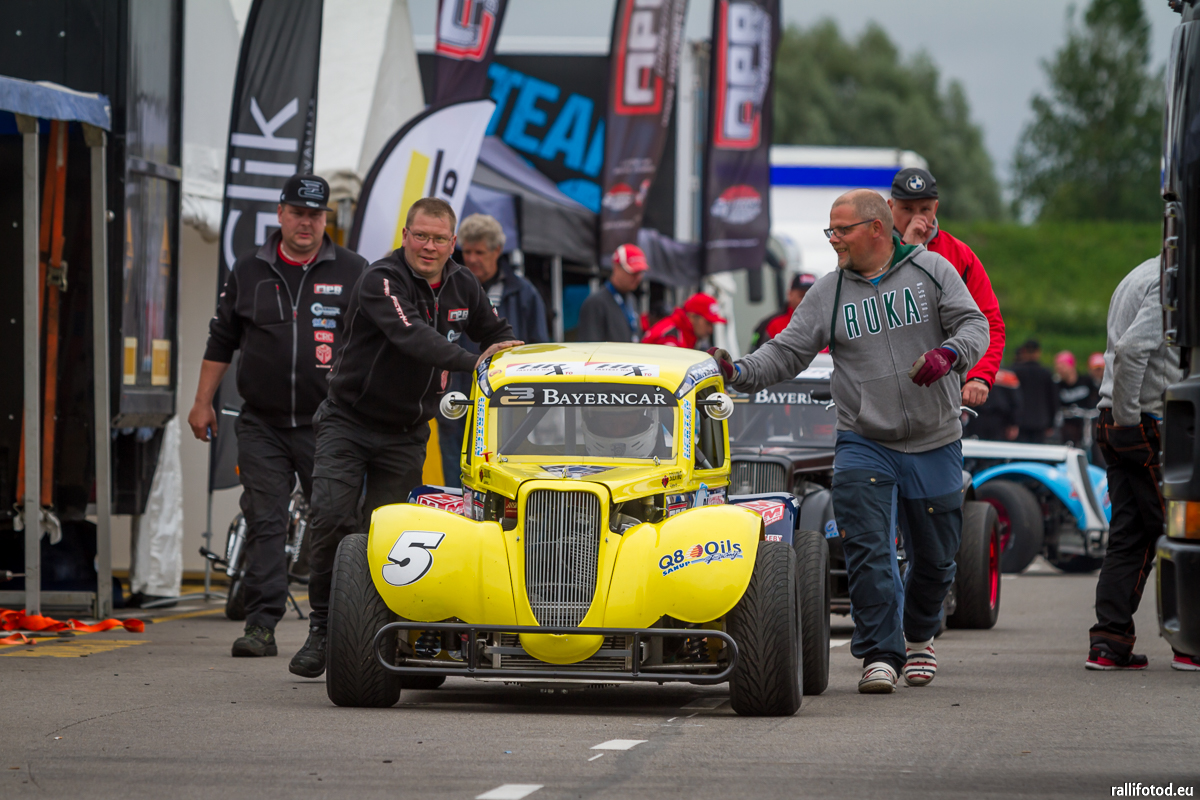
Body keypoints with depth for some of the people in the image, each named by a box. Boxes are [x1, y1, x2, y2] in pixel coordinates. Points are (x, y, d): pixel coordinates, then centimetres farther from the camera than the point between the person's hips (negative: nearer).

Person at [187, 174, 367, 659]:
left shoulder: (352, 272, 5)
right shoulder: (248, 272, 10)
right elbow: (221, 340, 16)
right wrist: (203, 402, 13)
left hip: (326, 424, -1)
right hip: (261, 425, 1)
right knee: (264, 524, -4)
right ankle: (261, 625, -4)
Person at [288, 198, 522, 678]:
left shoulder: (462, 287, 4)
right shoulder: (381, 280, -17)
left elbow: (496, 334, 23)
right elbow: (411, 336, -34)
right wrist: (470, 363, -42)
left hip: (406, 436, 4)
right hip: (349, 422, -4)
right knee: (331, 519, -18)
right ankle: (321, 631, -7)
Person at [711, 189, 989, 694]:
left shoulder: (931, 271, 0)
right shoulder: (828, 292, 4)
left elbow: (974, 325, -4)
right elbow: (787, 352, 0)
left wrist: (949, 354, -25)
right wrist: (740, 373, -17)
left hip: (934, 444, 0)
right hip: (863, 444, 0)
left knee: (934, 558, 11)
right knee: (868, 551, -14)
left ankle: (919, 636, 37)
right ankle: (880, 655, -9)